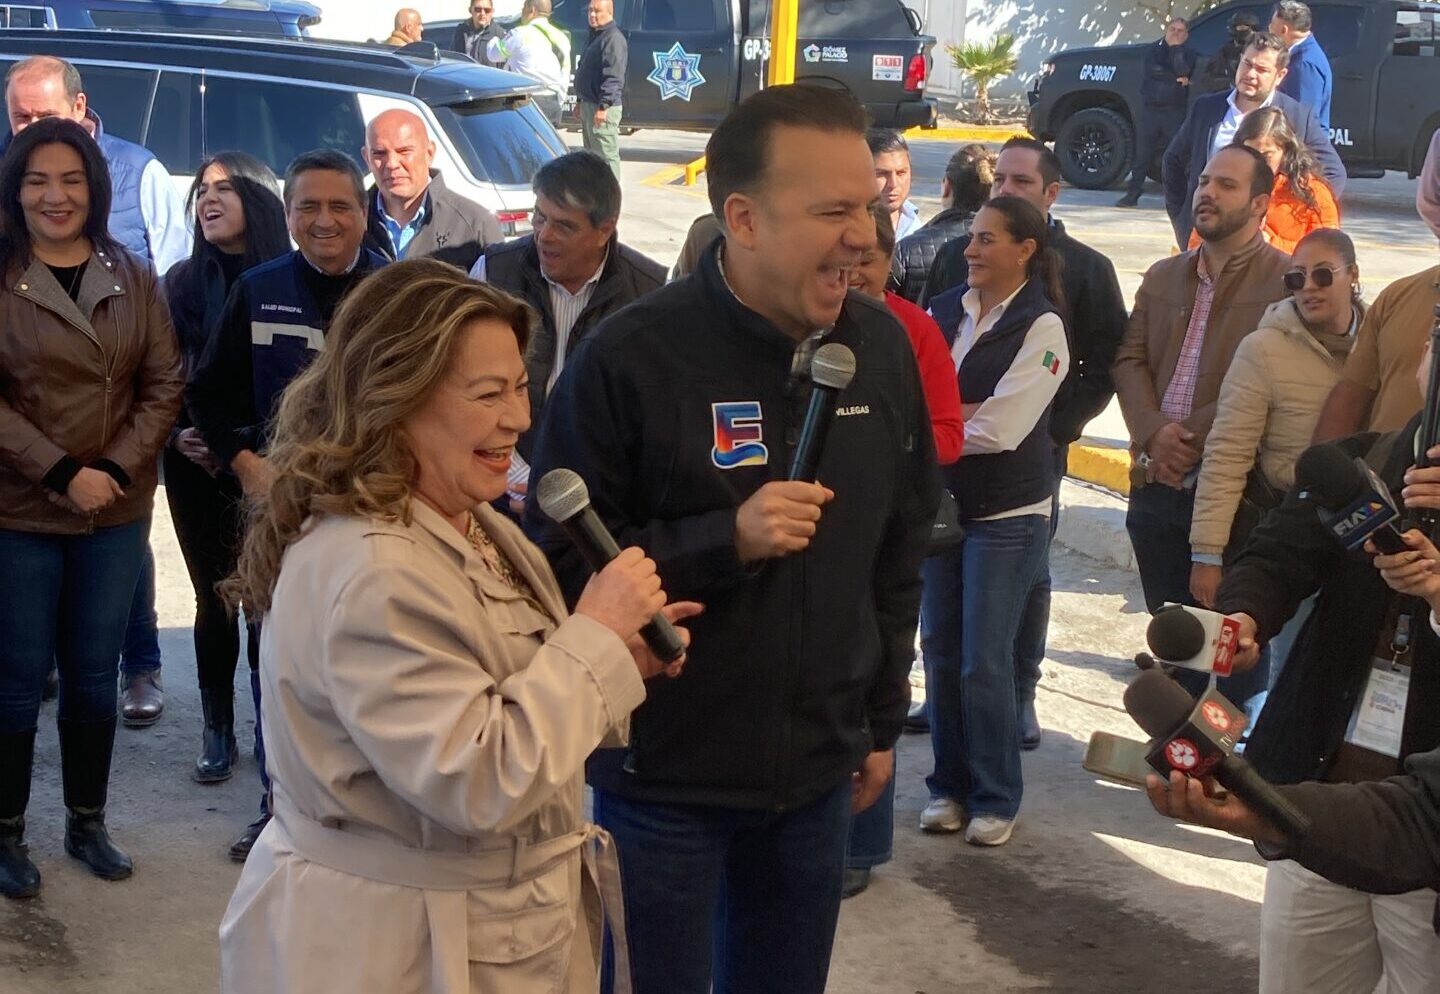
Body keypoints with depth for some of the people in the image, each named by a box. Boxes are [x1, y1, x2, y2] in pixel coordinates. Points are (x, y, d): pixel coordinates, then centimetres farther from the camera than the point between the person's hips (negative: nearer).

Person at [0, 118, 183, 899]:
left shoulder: (133, 280, 5)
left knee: (94, 675, 11)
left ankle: (87, 822, 25)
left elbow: (163, 386, 3)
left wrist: (117, 467, -11)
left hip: (117, 513, 3)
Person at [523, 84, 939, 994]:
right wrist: (725, 540, -27)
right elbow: (560, 562, -15)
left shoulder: (881, 347, 0)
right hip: (663, 775, -4)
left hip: (818, 771, 5)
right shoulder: (630, 359, -18)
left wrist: (882, 720, 13)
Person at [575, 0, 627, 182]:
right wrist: (582, 102, 23)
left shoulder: (614, 38, -14)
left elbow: (613, 77, -22)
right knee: (592, 153, 17)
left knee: (606, 154, -10)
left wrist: (603, 106, -27)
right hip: (588, 104, 11)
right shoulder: (594, 36, 18)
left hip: (603, 108, -11)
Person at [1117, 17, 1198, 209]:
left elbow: (1183, 71, -14)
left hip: (1175, 111, -2)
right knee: (1143, 153, 0)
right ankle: (1133, 194, 5)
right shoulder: (1155, 50, 12)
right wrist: (1176, 78, -10)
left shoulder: (1189, 54, 7)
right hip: (1151, 108, 2)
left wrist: (1176, 48, -10)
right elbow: (1152, 70, -8)